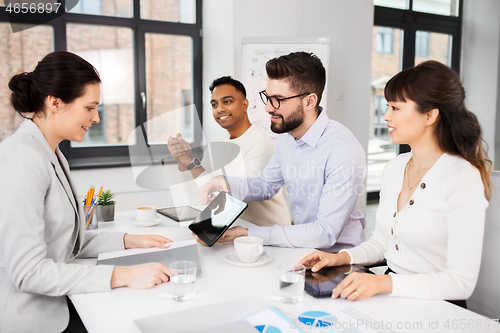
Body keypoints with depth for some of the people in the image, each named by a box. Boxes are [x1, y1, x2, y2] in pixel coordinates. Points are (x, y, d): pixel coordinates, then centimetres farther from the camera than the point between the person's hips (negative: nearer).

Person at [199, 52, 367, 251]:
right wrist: (227, 185, -4)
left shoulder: (343, 150, -25)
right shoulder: (286, 137, 1)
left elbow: (326, 234, -25)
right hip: (301, 246, 7)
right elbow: (266, 185, 17)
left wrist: (249, 234, -25)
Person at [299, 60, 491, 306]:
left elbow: (462, 282, -19)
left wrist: (384, 282, -27)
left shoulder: (463, 180, -16)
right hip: (390, 296, 6)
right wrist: (342, 257, -2)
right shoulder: (394, 168, 6)